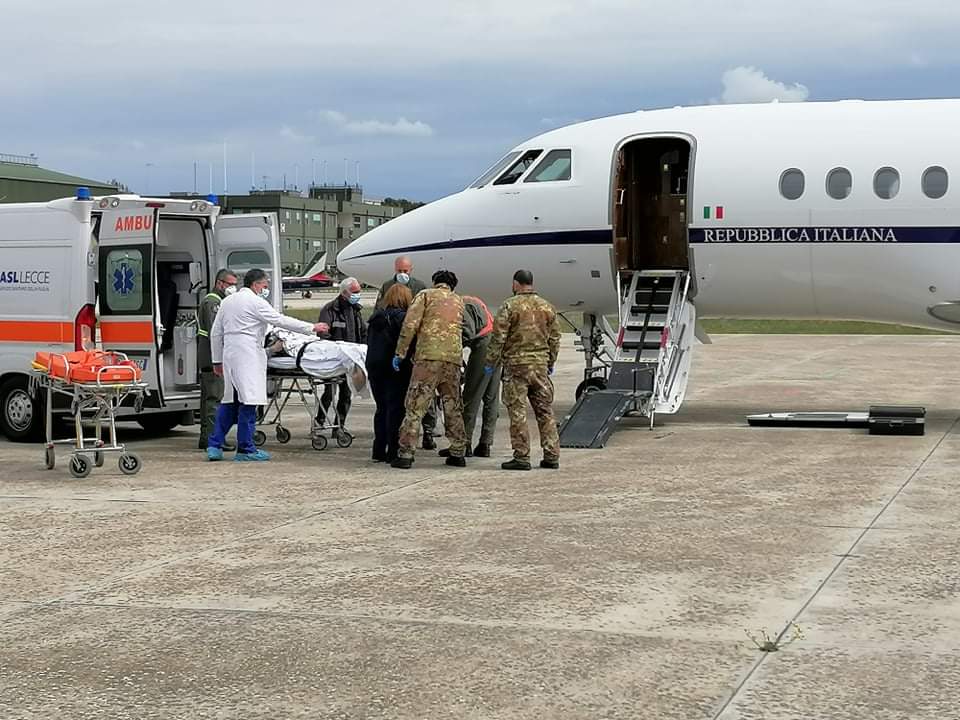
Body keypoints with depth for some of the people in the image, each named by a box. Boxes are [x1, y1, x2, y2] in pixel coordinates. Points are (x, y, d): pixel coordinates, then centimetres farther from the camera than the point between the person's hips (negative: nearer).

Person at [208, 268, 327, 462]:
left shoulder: (227, 301, 17)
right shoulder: (255, 302, -6)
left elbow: (216, 333, 19)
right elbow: (281, 321, -9)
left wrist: (217, 360, 24)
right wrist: (312, 328, -4)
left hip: (230, 353, 8)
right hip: (248, 356, -8)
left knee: (230, 401, 13)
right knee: (248, 401, -4)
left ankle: (214, 446, 10)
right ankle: (245, 449, -3)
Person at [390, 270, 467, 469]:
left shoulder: (426, 295, 8)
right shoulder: (459, 301, 23)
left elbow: (410, 325, -2)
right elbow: (459, 329, 19)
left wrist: (400, 353, -1)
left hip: (428, 357, -4)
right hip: (453, 358, 4)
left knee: (415, 407, -4)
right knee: (453, 407, 15)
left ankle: (405, 454, -9)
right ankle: (458, 453, 18)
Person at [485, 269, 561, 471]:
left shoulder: (510, 306, -7)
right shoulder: (547, 307, 9)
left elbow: (499, 338, -8)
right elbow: (555, 339, 14)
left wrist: (490, 362, 0)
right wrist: (551, 362, 25)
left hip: (516, 365, -5)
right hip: (541, 365, 5)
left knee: (518, 412, -1)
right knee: (545, 411, 10)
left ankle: (521, 457, -2)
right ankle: (551, 456, 11)